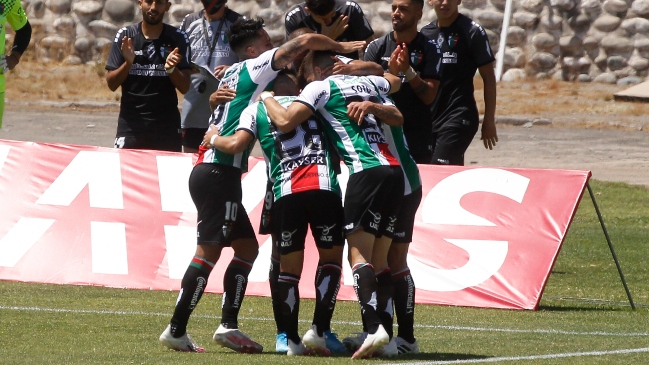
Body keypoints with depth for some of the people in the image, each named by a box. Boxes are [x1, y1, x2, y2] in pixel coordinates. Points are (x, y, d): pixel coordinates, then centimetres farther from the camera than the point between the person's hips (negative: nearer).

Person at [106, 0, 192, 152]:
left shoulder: (177, 38, 2)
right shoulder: (125, 35, 3)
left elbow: (185, 88, 0)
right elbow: (112, 84, 2)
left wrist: (171, 69, -20)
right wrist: (128, 63, -17)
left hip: (166, 127, 0)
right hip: (131, 125, 0)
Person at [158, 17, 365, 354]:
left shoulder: (232, 74, 20)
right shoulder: (255, 67, -3)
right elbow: (306, 41, -6)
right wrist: (341, 47, 9)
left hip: (211, 171, 9)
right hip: (219, 171, -9)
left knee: (247, 246, 12)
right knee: (209, 251, -10)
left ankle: (228, 325, 7)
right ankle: (176, 331, -11)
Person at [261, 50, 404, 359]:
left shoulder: (320, 87, 3)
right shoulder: (370, 82, 21)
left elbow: (284, 122, -4)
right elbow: (395, 81, 38)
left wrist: (265, 97, 12)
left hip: (366, 171, -7)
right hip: (394, 170, 7)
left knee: (359, 254, -10)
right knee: (379, 258, 10)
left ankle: (374, 327, -27)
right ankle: (385, 333, 3)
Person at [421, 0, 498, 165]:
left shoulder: (472, 31, -6)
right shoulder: (425, 33, 11)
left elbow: (488, 77, -4)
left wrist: (489, 120, -6)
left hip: (459, 118, -6)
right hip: (429, 118, 6)